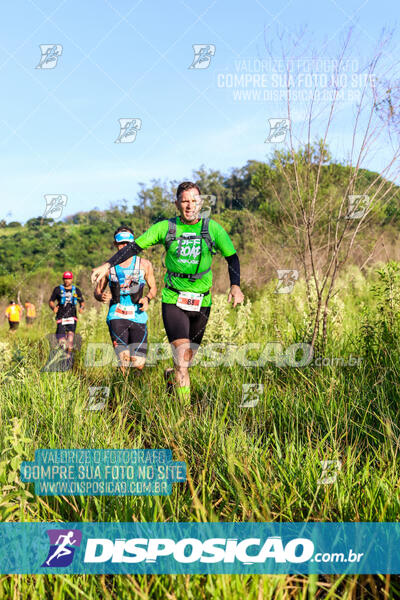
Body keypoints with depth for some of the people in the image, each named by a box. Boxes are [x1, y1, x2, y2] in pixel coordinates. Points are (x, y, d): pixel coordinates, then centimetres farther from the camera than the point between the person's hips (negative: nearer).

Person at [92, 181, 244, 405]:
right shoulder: (165, 227, -1)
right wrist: (107, 265, -7)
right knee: (182, 358, -14)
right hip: (173, 301, -2)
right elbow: (135, 246, 2)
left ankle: (171, 376, 47)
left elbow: (232, 257, 3)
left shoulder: (212, 228, 0)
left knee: (189, 358, 14)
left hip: (201, 303, 2)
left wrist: (236, 286, -12)